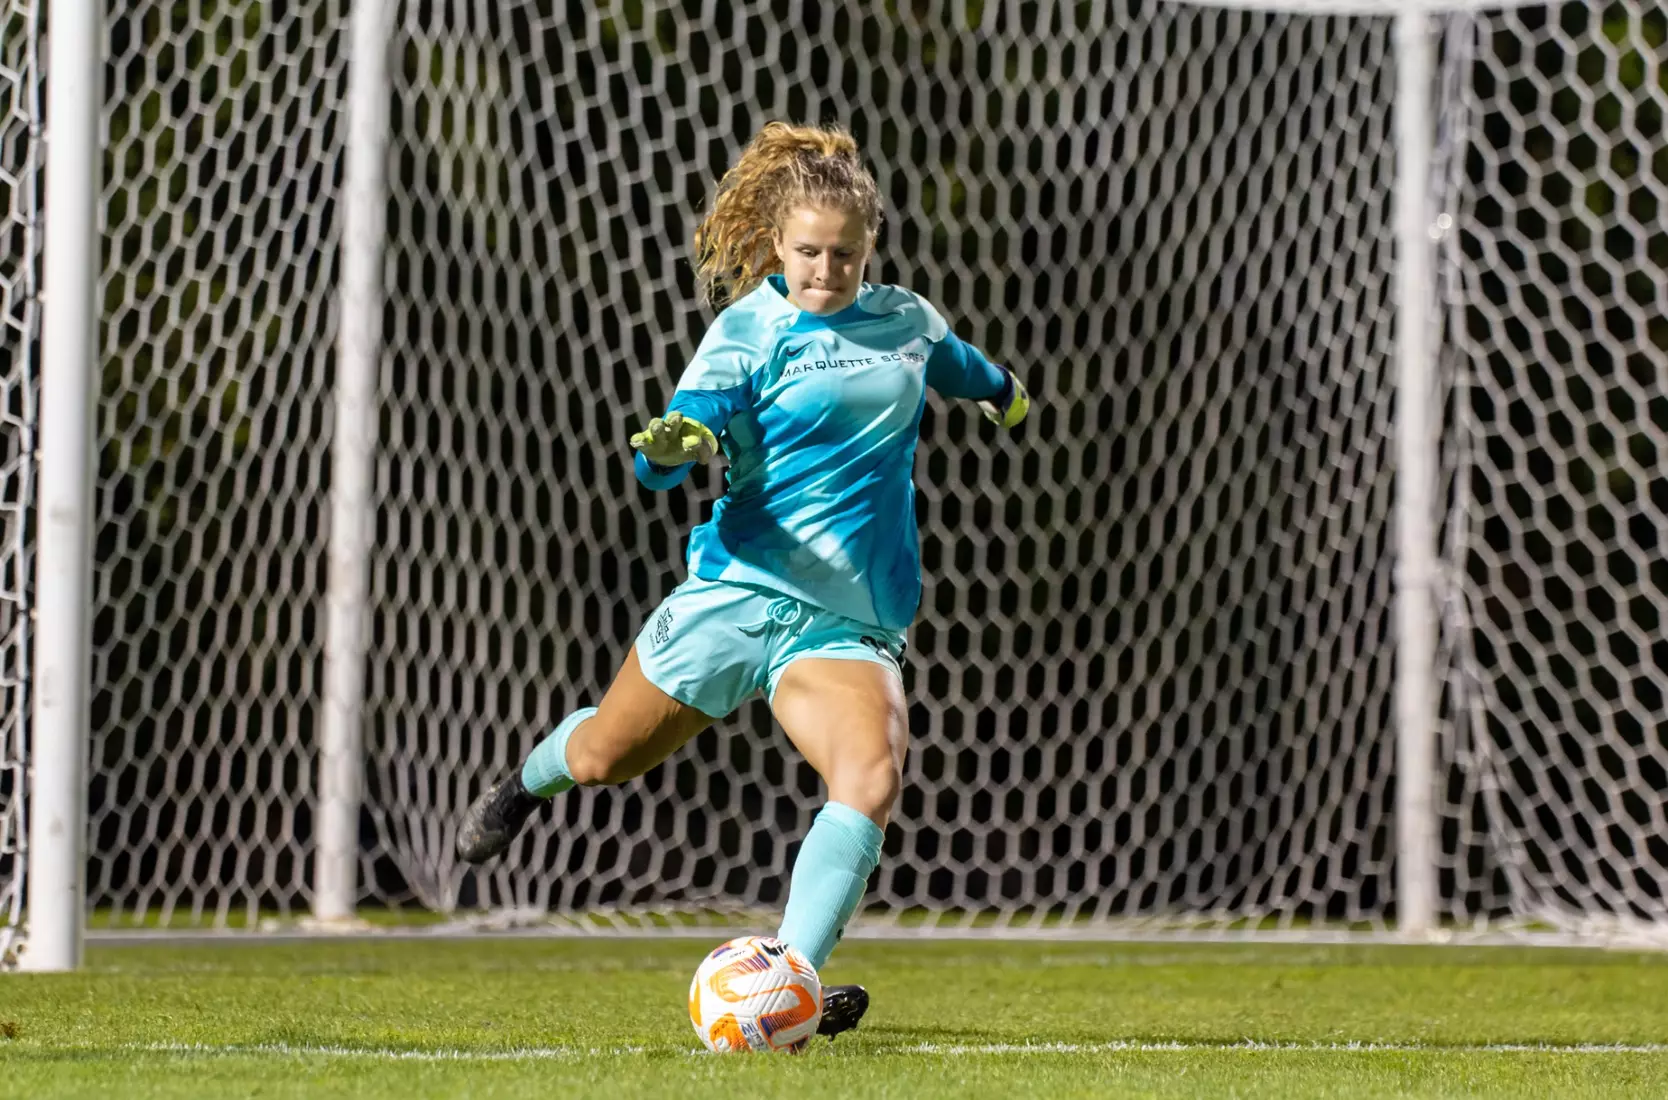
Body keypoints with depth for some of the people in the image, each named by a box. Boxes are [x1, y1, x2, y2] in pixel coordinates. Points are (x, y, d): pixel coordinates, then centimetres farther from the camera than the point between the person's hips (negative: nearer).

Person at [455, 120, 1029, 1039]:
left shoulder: (907, 320, 9)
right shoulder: (749, 329, -6)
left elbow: (959, 368, 36)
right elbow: (664, 455, -16)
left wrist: (1000, 390, 55)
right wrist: (672, 447, -39)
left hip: (850, 622, 2)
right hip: (738, 590, -2)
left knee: (873, 777, -26)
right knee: (606, 758, 13)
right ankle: (528, 782, 52)